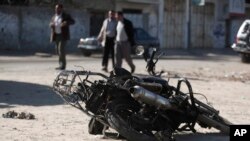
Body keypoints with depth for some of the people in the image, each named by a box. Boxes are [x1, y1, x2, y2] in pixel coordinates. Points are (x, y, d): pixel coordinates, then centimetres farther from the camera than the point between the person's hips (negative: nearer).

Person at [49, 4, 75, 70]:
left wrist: (66, 23, -28)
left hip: (63, 35, -6)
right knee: (58, 50, 9)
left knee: (61, 49, -15)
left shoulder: (66, 16, -2)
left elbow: (72, 21, -8)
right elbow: (51, 23, 21)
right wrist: (51, 24, -4)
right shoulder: (54, 17, 14)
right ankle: (61, 64, 21)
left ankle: (62, 65, -11)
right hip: (56, 35, 6)